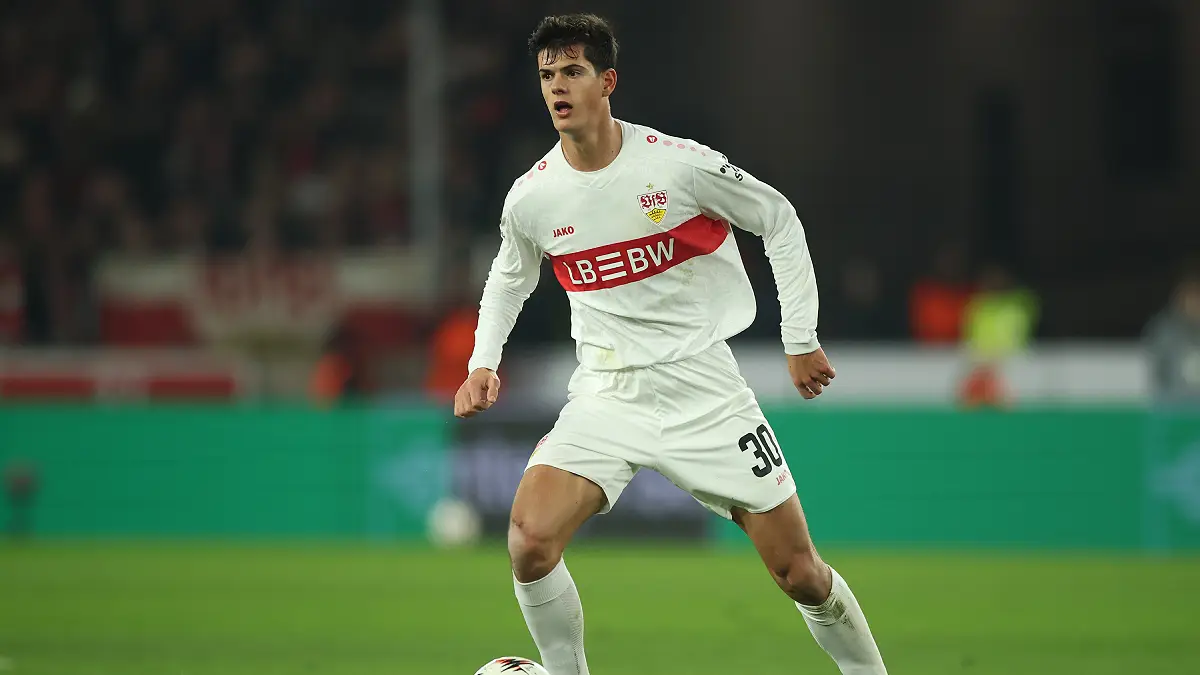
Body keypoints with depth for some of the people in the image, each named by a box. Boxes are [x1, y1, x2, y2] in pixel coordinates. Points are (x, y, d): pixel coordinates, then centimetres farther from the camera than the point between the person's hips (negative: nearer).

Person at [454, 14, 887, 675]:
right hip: (605, 397, 2)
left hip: (703, 390, -2)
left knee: (800, 573, 0)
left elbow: (779, 219, 2)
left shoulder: (680, 163, -12)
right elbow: (509, 277, 19)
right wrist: (483, 364, 4)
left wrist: (800, 340, 1)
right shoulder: (530, 197, -3)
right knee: (530, 541, -22)